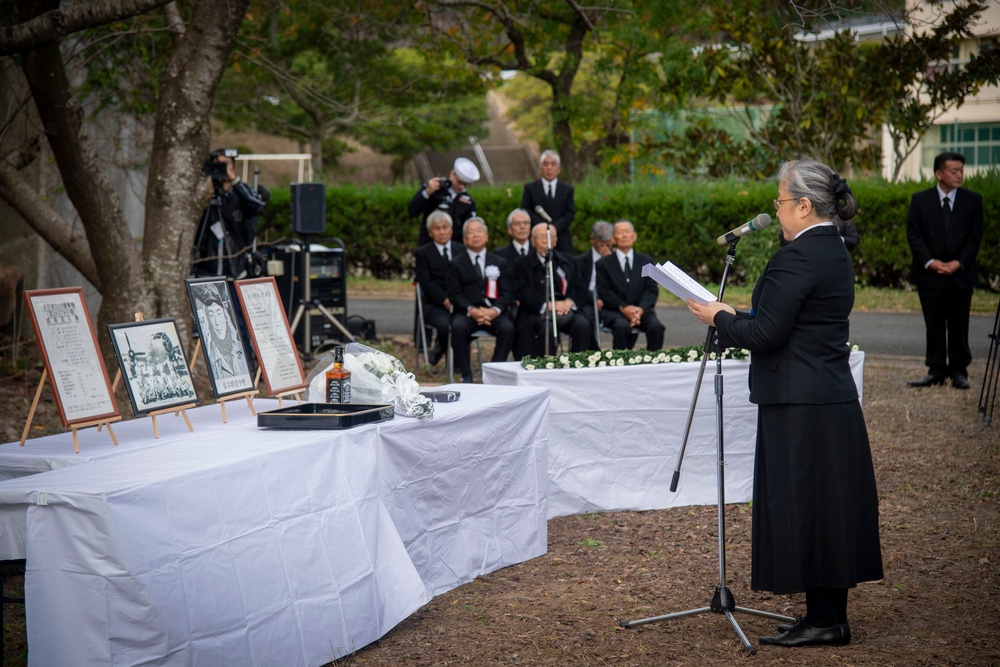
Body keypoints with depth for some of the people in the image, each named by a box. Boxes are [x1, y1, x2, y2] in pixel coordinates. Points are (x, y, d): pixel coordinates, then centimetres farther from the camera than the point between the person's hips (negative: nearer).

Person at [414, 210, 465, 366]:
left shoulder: (462, 250, 18)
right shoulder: (423, 253, 9)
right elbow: (426, 283, -3)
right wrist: (446, 301, -17)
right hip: (435, 305, -2)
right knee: (444, 324, -35)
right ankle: (441, 348, 1)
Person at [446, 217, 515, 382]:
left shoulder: (500, 263, 17)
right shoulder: (456, 264, 14)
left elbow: (507, 293, 7)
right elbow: (454, 294, 2)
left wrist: (495, 310, -14)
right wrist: (471, 310, -17)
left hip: (493, 311, 1)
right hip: (466, 312, -1)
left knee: (508, 327, -31)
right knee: (458, 327, -34)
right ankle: (466, 374, -24)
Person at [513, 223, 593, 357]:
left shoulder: (568, 262, 22)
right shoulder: (523, 265, 10)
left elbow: (580, 290, 14)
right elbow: (523, 293, -4)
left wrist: (569, 302, -9)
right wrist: (548, 305, -17)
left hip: (566, 310, 3)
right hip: (537, 312, -3)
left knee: (583, 325, -27)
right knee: (547, 328, -35)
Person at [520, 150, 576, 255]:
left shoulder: (567, 189, 13)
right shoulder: (530, 188, 10)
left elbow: (570, 213, 4)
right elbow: (526, 210, 1)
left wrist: (555, 227, -12)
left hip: (562, 240, 1)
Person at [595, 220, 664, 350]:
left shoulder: (646, 261, 15)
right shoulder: (603, 264, 9)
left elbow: (652, 289, 5)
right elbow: (604, 292, -1)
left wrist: (641, 309, -14)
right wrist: (623, 308, -17)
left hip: (641, 310, 2)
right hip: (614, 311, -2)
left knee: (656, 326, -28)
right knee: (622, 326, -35)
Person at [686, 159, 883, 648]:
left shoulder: (796, 258, -17)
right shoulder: (835, 252, 13)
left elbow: (766, 335, -20)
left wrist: (721, 320, -4)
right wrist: (737, 317, 17)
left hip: (800, 406, -10)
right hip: (835, 400, 10)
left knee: (800, 506, -2)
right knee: (828, 507, 13)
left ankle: (823, 621, 4)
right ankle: (830, 616, 20)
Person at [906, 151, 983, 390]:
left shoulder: (973, 201, 3)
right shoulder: (920, 200, 2)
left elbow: (975, 236, 1)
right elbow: (913, 234, -2)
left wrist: (959, 263, -11)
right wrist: (930, 262, -13)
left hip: (961, 274, 0)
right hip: (929, 274, 0)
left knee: (959, 326, 3)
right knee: (934, 325, 4)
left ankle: (959, 371, 12)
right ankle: (936, 370, 11)